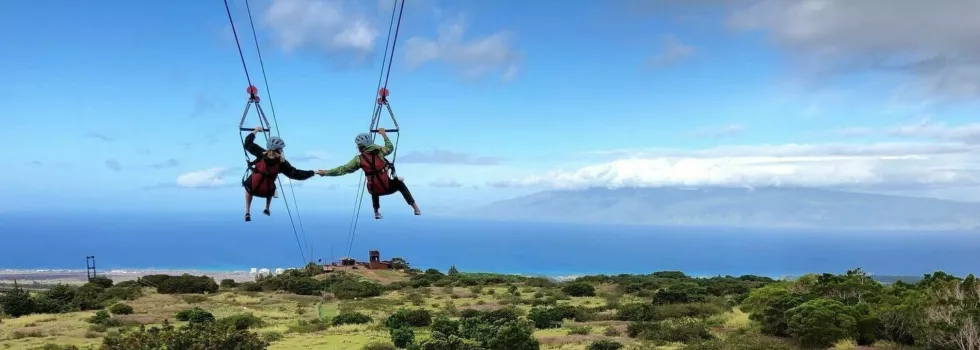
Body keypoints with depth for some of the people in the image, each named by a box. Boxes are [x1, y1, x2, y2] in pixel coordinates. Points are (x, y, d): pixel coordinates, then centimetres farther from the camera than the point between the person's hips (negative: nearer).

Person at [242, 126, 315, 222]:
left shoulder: (262, 154, -9)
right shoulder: (282, 163, -10)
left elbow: (248, 144, 0)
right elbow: (295, 174, -8)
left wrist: (255, 131, 12)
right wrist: (313, 173, -2)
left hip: (252, 188, -1)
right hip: (267, 192, 1)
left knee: (248, 185, 38)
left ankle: (247, 212, 26)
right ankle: (267, 209, 35)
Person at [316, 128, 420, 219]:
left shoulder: (359, 159, -5)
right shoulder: (379, 151, -2)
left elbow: (342, 169, 0)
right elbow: (390, 147, 19)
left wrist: (325, 172, 8)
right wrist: (384, 135, 29)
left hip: (375, 190, 1)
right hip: (389, 187, -1)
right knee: (399, 183, 30)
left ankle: (377, 212, 32)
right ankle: (415, 208, 24)